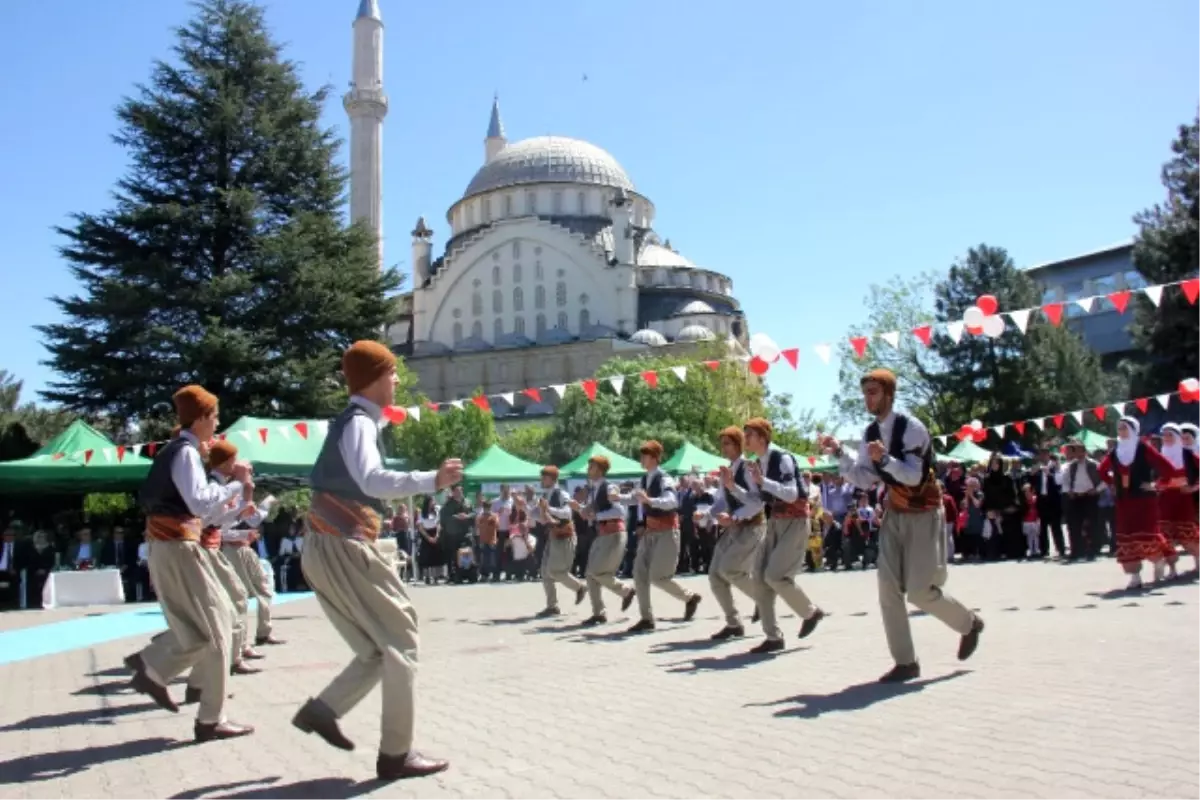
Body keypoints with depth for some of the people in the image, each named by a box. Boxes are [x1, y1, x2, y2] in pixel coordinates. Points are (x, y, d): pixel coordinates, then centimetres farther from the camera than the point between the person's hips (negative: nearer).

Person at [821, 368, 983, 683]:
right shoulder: (870, 434, 4)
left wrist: (885, 459, -40)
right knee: (889, 589, -2)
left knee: (920, 591, -8)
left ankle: (970, 624, 22)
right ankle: (905, 662, 7)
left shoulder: (911, 427, -18)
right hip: (894, 515, 7)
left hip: (923, 514, -7)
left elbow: (914, 476, -24)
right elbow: (864, 479, 3)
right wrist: (839, 453, -8)